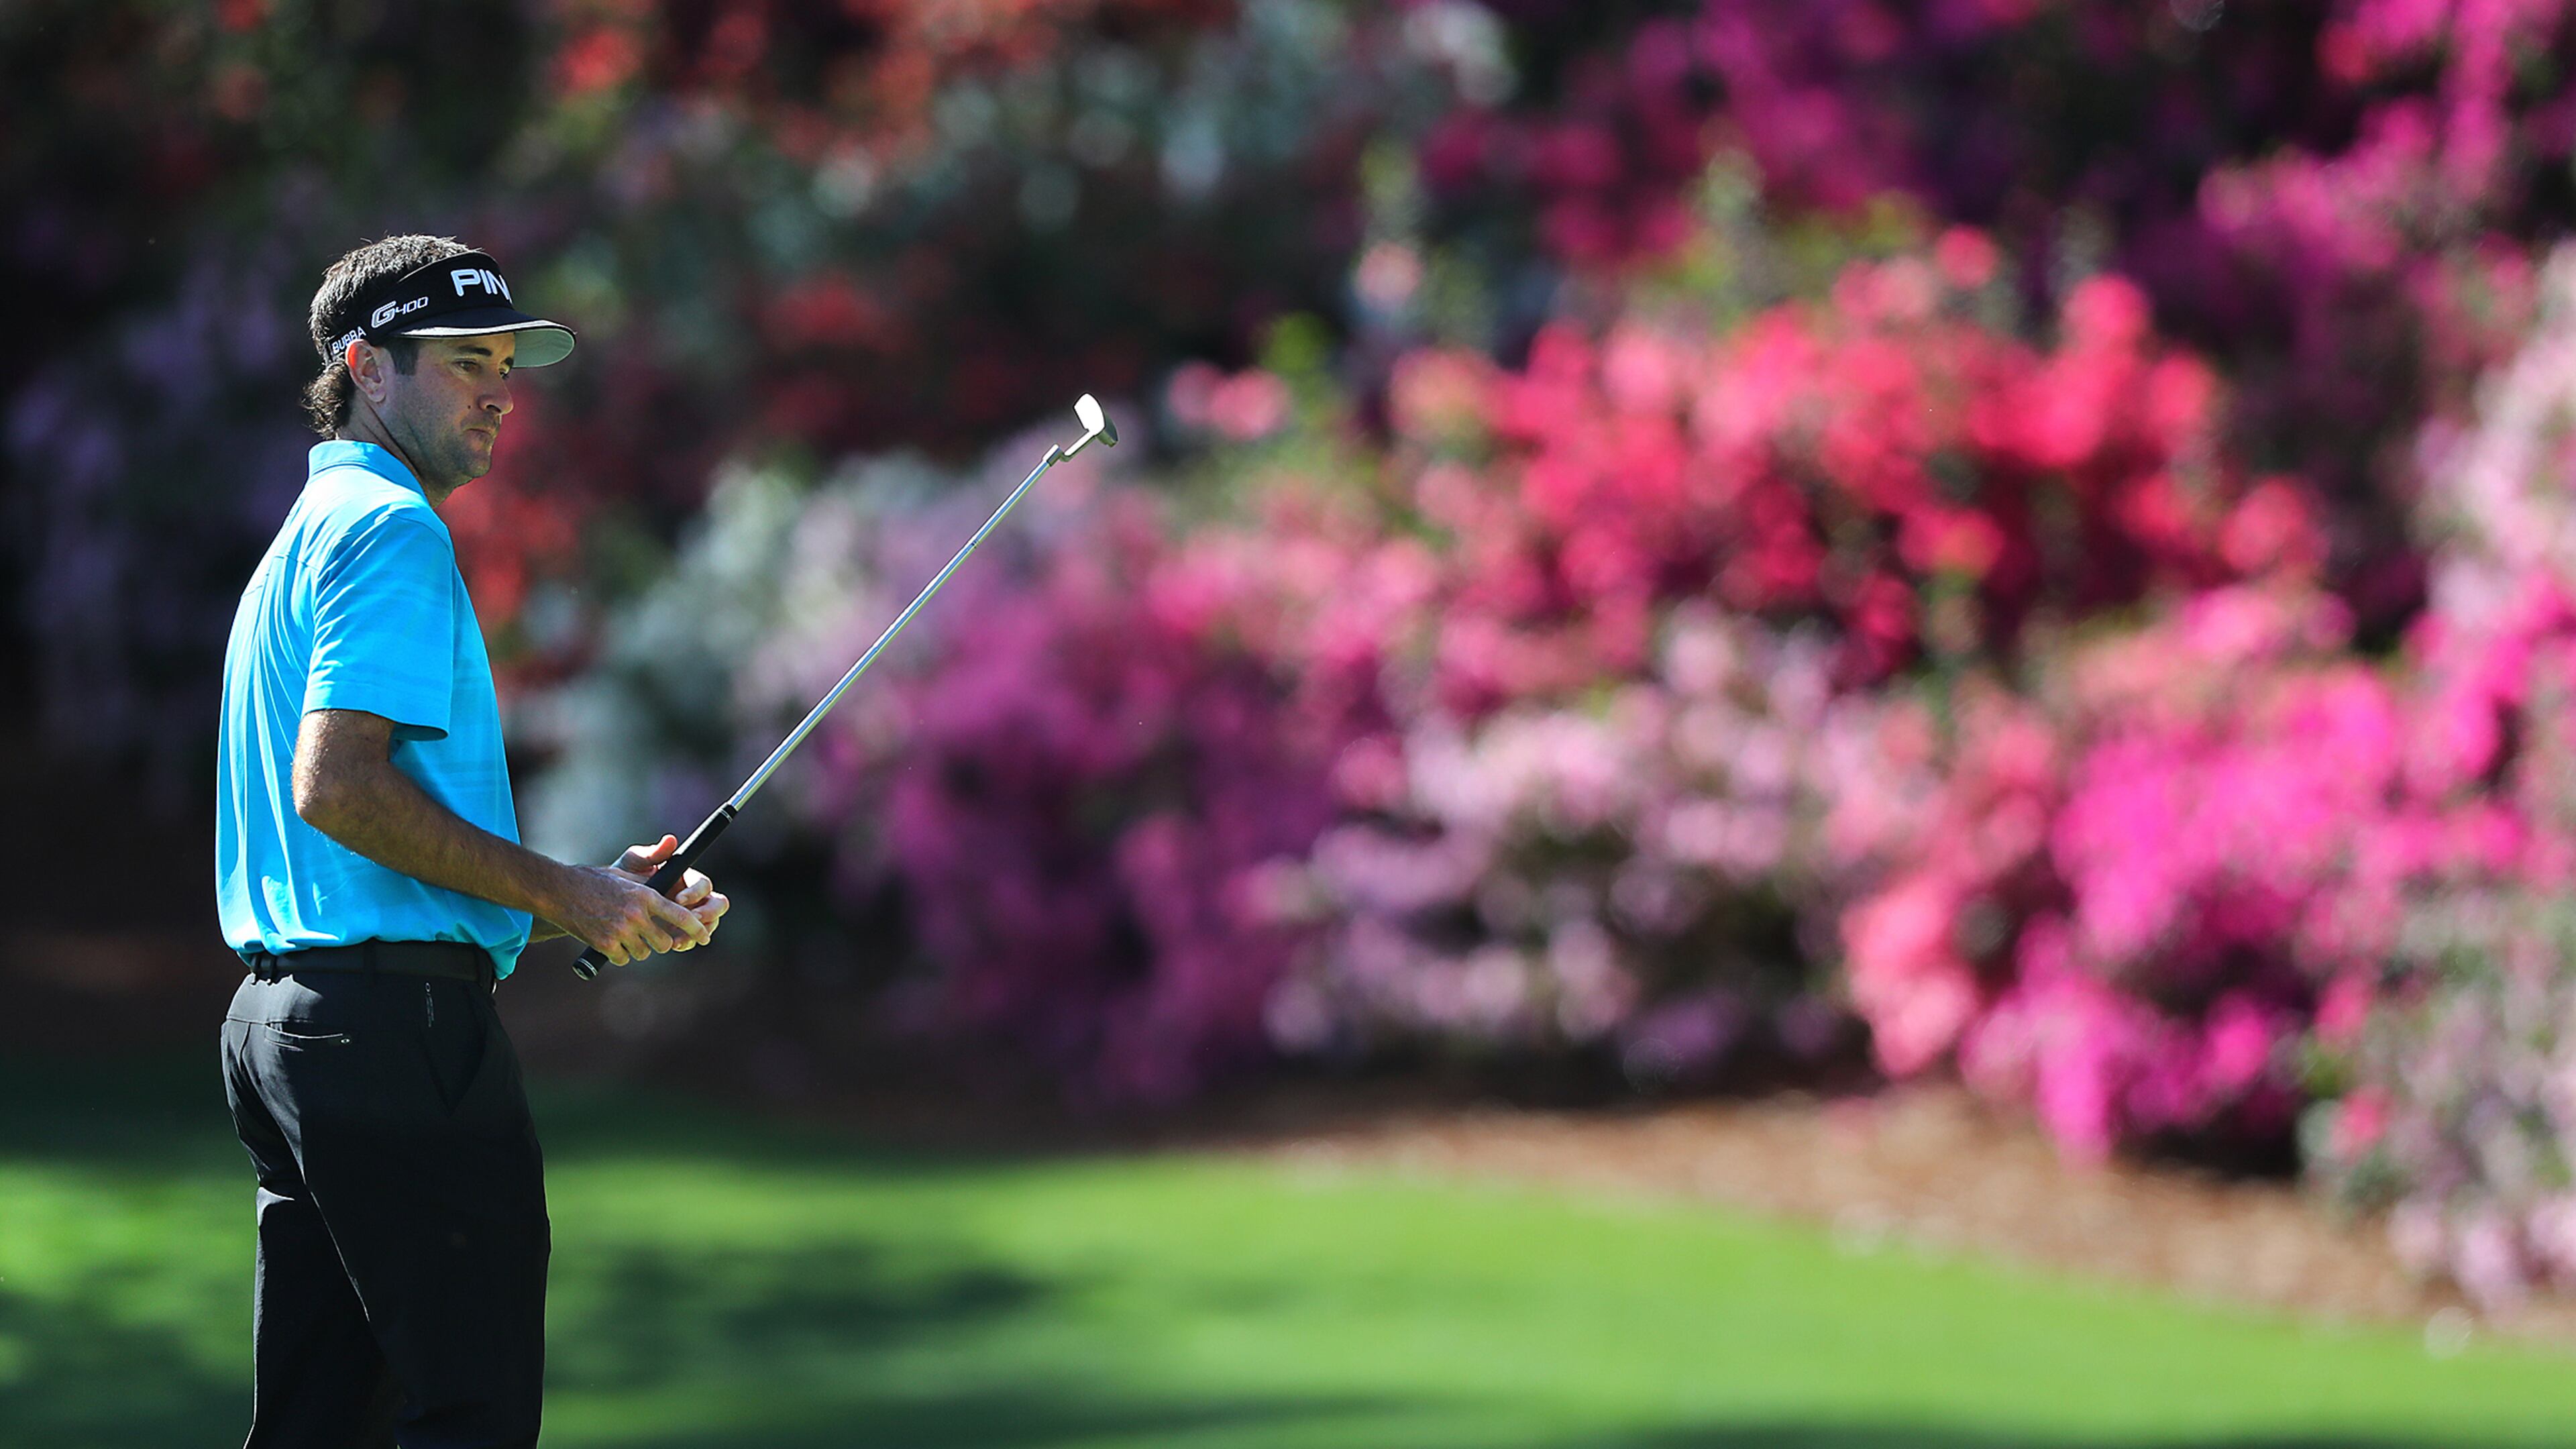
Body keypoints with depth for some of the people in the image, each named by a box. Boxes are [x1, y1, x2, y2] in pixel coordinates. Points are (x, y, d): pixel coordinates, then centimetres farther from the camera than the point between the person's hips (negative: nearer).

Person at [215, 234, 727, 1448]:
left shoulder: (307, 539, 25)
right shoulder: (392, 529, -8)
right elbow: (336, 786, -21)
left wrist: (590, 903, 17)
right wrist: (558, 893, -12)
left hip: (281, 1017, 10)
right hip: (397, 1015, -10)